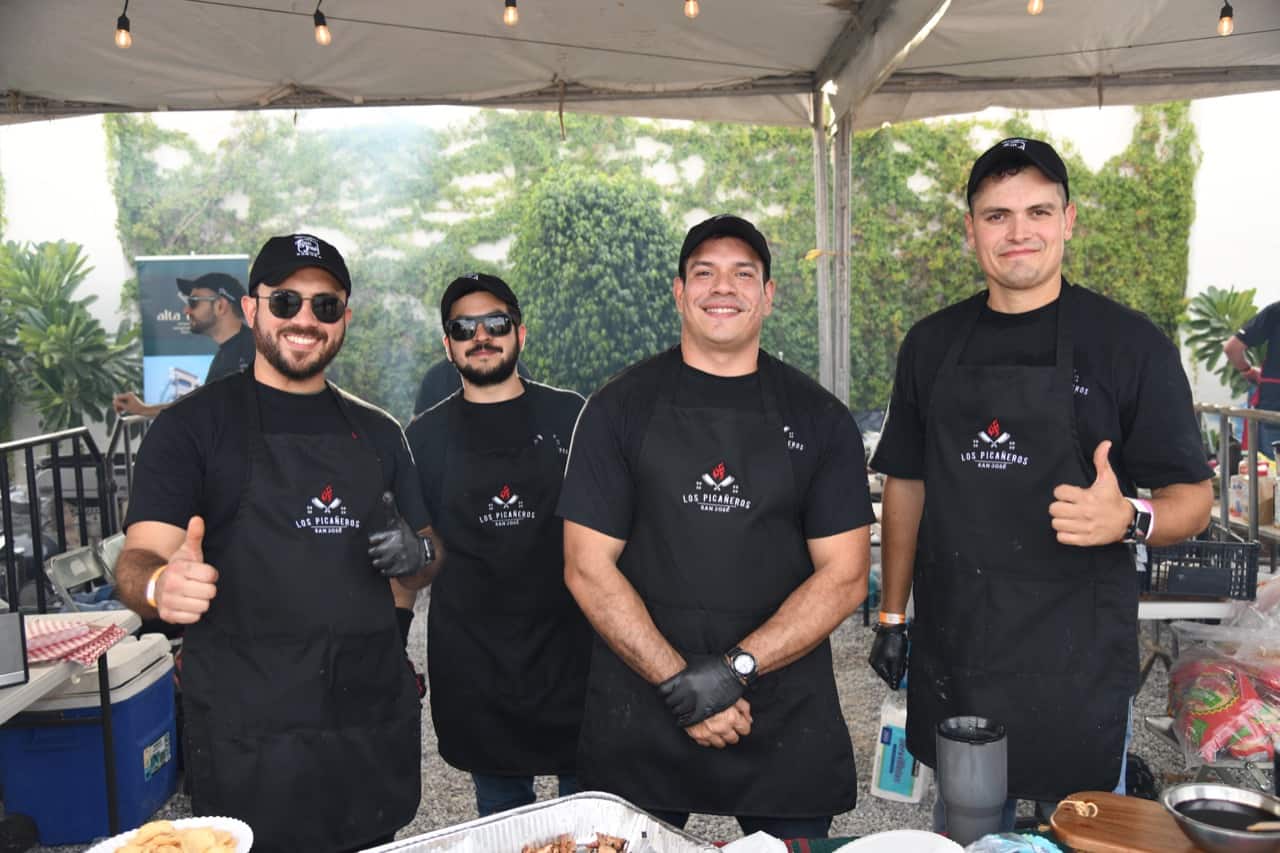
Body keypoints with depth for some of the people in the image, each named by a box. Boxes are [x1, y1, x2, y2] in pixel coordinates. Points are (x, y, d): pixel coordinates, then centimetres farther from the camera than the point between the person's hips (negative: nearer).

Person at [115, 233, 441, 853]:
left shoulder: (375, 432, 11)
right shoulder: (194, 424, -2)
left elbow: (424, 564, 16)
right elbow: (140, 558, -10)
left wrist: (416, 556, -8)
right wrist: (159, 585, -33)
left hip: (375, 728, 4)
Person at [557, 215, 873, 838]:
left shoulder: (820, 418, 2)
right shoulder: (620, 407, -1)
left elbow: (845, 575, -3)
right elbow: (587, 566, -5)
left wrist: (737, 667, -15)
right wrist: (677, 678, -14)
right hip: (639, 721, 0)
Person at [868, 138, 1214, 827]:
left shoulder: (1129, 342, -6)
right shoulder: (932, 343, 5)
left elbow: (1192, 500, -4)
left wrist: (1130, 519, -26)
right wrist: (892, 616, 8)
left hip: (1077, 660, -3)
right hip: (950, 652, 3)